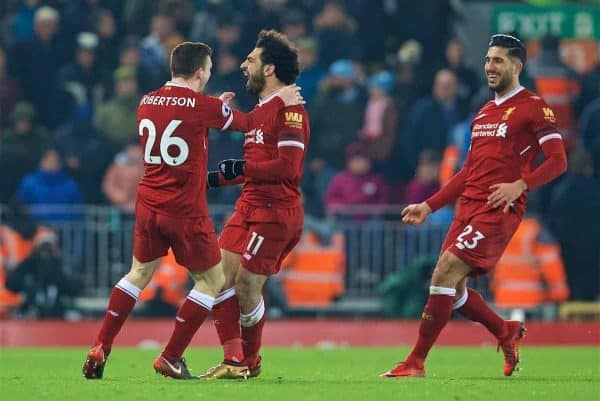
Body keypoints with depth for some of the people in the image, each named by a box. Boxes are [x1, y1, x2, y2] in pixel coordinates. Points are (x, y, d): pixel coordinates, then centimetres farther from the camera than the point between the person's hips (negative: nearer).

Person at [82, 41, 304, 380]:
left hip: (148, 206, 6)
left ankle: (100, 350, 13)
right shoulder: (202, 106, -12)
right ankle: (171, 358, 4)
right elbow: (248, 122, 3)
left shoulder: (147, 104, 5)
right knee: (213, 281, 8)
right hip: (186, 211, -6)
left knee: (139, 274, 20)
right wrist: (280, 100, 18)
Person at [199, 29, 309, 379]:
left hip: (276, 210, -9)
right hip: (250, 205, 9)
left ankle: (250, 361, 17)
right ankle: (234, 361, 2)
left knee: (246, 287, -6)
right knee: (220, 278, -1)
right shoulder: (260, 109, 19)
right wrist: (216, 178, 23)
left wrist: (240, 168, -15)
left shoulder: (289, 110, -12)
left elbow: (287, 168, -21)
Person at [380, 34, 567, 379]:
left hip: (499, 209, -9)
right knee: (451, 287, 3)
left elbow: (558, 161, -10)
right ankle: (507, 332, 27)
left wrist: (521, 185, -25)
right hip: (468, 206, 9)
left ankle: (416, 363, -15)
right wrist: (429, 206, 22)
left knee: (446, 272, -18)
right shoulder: (485, 112, 22)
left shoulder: (534, 107, -3)